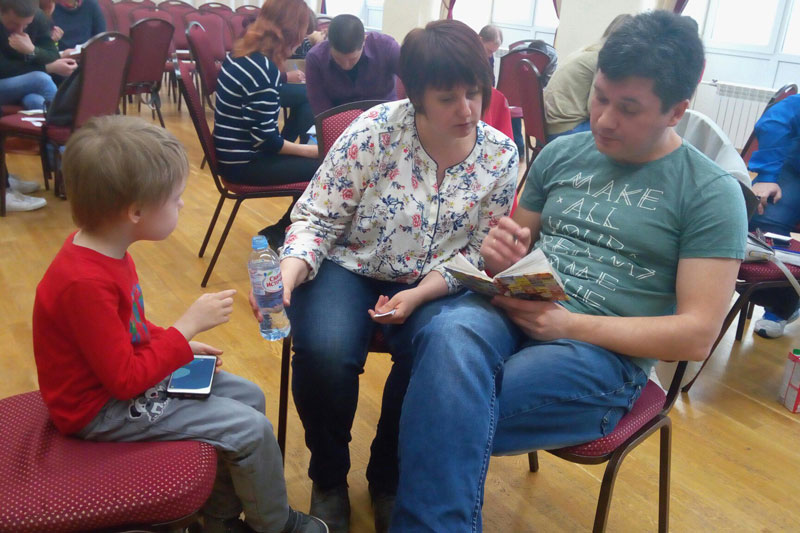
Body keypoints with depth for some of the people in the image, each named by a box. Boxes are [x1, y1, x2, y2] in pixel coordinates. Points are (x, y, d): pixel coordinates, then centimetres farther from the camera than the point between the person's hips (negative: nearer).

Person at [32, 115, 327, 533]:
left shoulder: (103, 250, -3)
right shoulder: (85, 284, -33)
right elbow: (126, 381, -28)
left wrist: (180, 346, 1)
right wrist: (188, 326, -24)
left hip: (123, 371, 10)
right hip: (102, 408, -10)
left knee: (249, 396, 9)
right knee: (252, 428, -14)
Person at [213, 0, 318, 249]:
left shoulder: (240, 52, 4)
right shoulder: (264, 70, -24)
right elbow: (265, 140, -22)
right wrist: (307, 150, -9)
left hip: (232, 153, 10)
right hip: (244, 163, -10)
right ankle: (278, 232, 10)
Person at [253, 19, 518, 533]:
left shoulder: (502, 157, -4)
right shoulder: (377, 130, -12)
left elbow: (477, 255, -1)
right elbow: (317, 219, -8)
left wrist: (418, 296, -17)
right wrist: (290, 271, -29)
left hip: (433, 285, 2)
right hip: (349, 268, -1)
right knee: (324, 353, -30)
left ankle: (388, 477, 4)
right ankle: (329, 477, 4)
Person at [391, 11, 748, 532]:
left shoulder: (712, 192, 1)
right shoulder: (561, 152, 13)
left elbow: (697, 334, -4)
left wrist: (569, 324, -14)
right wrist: (503, 256, -4)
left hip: (604, 352, -3)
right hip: (510, 311, 4)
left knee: (441, 417, -30)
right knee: (450, 336, -34)